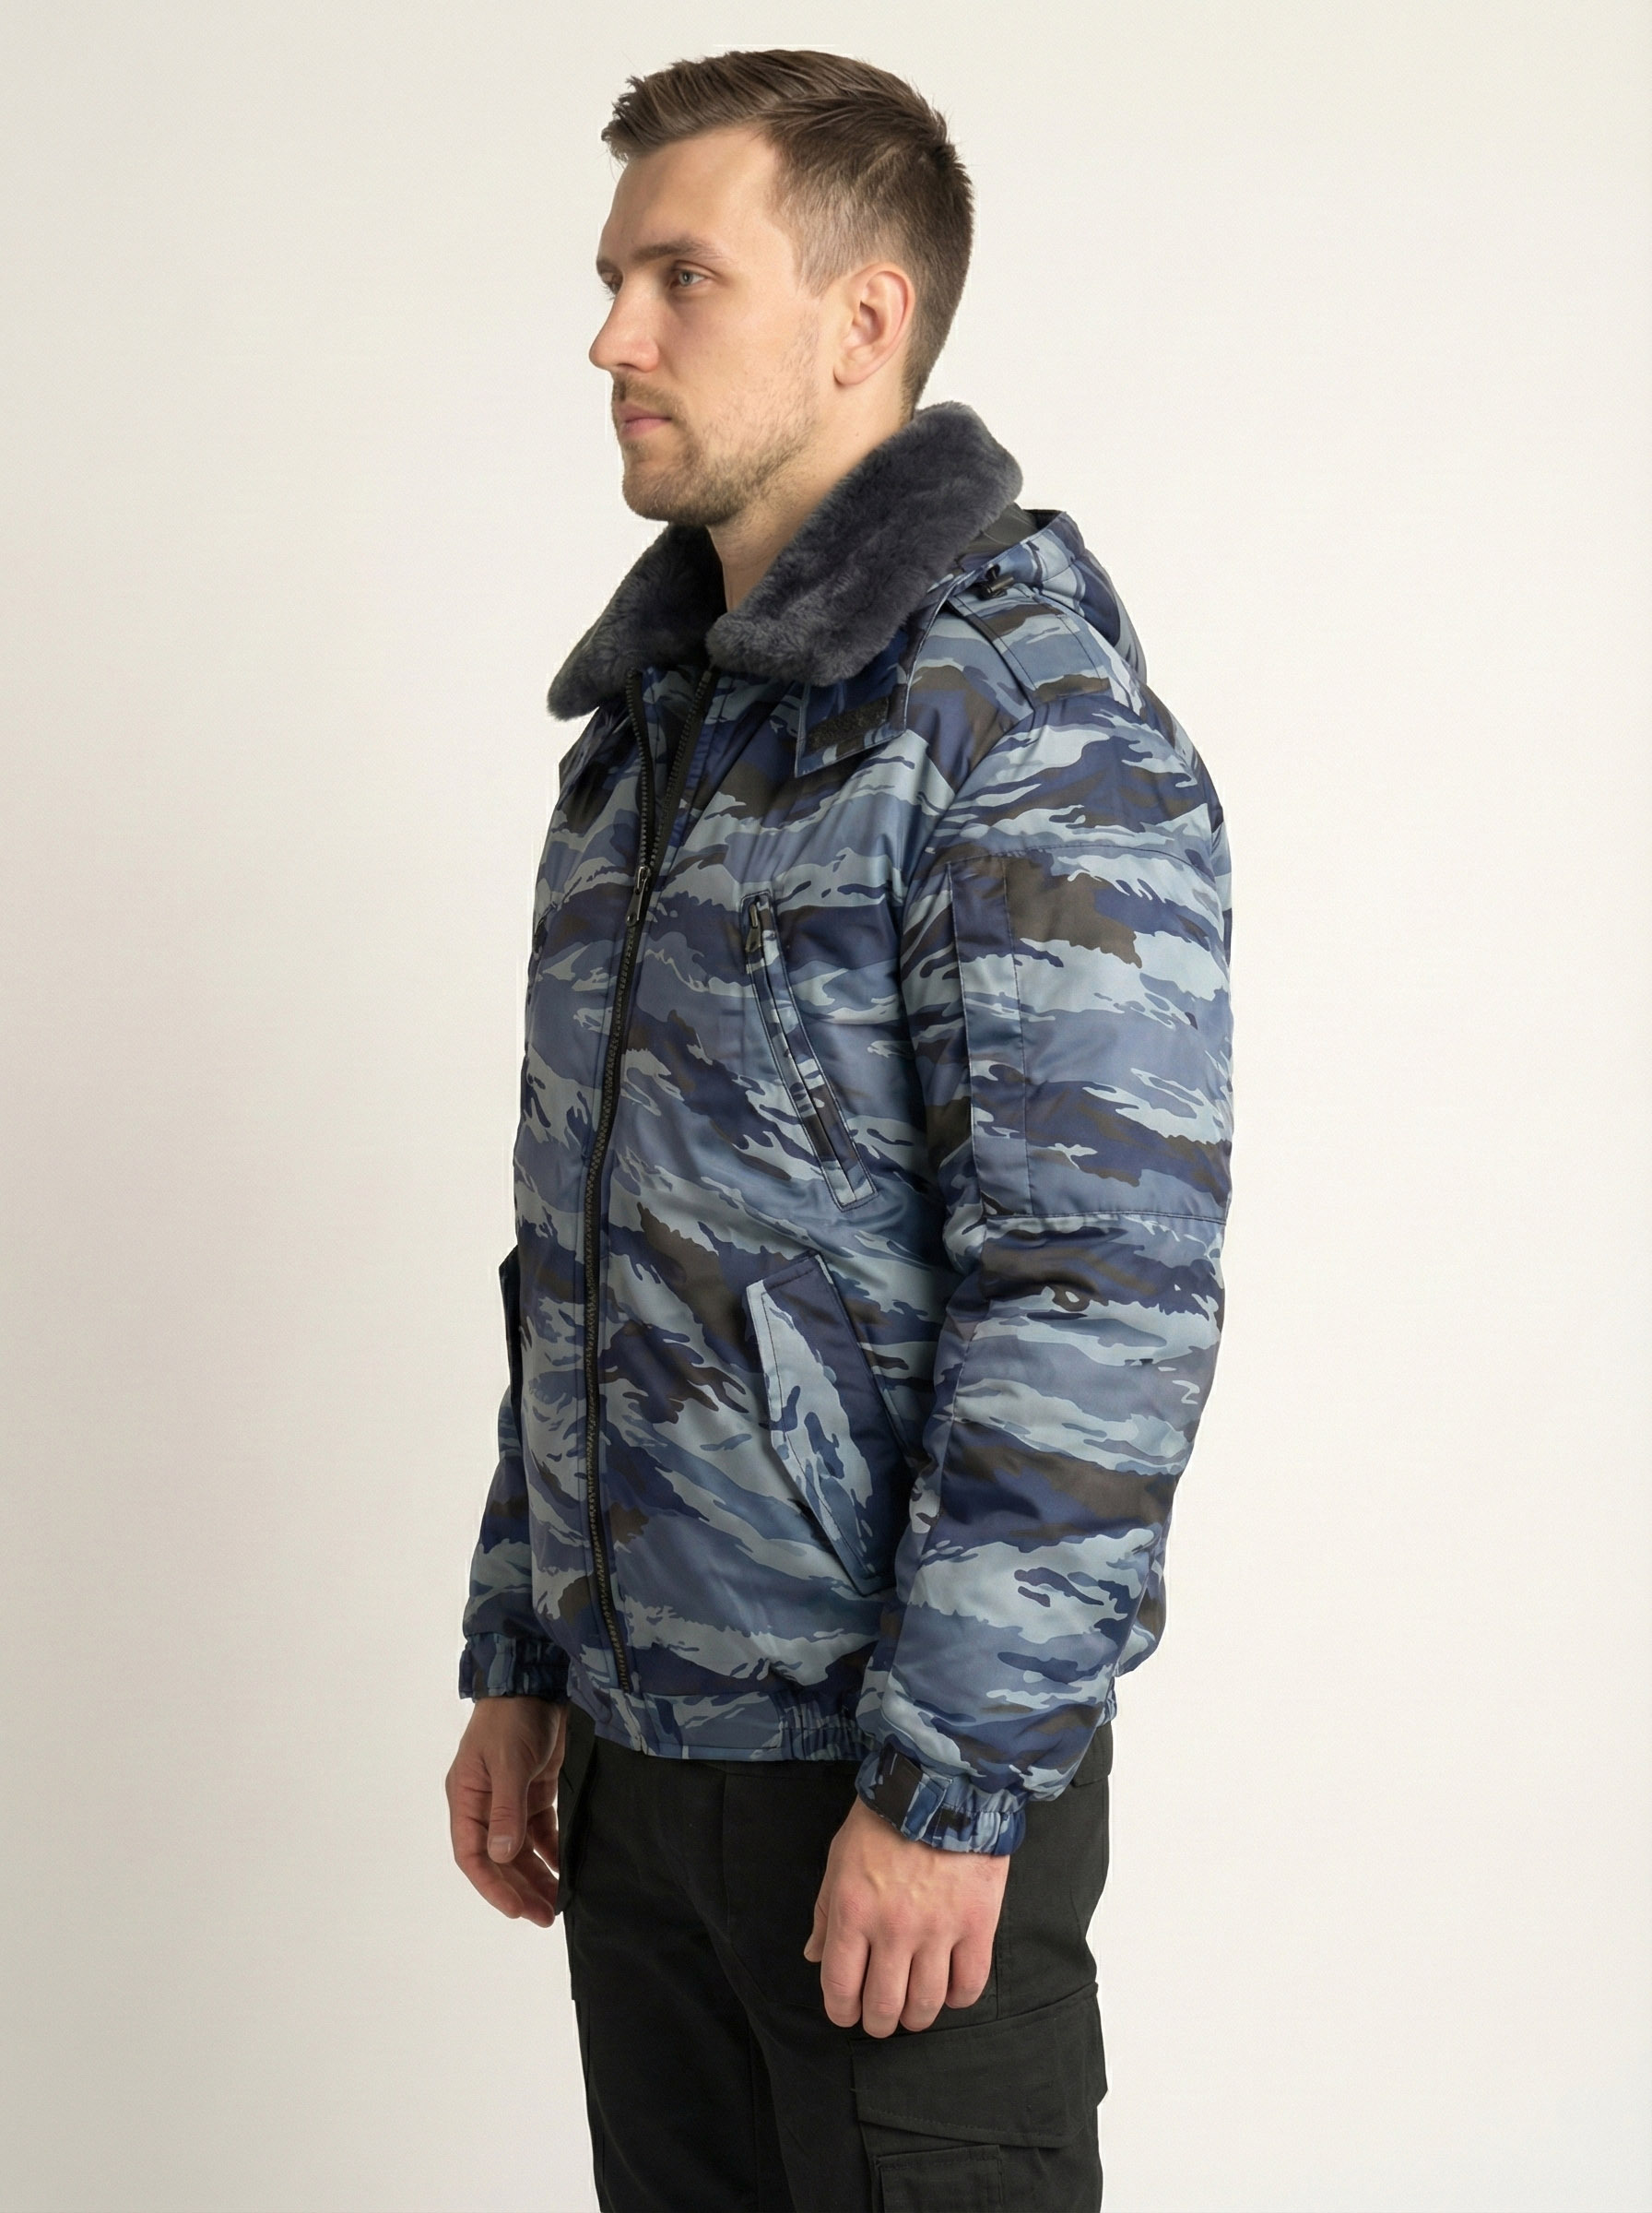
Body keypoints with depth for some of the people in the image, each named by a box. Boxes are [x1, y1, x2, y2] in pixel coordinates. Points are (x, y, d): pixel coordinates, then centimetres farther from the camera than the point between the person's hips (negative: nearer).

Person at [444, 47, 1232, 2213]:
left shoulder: (1028, 720, -15)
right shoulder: (654, 709, 12)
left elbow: (1102, 1290, -20)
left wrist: (948, 1783, -20)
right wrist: (519, 1661, 14)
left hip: (900, 1776, -7)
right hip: (639, 1744, 8)